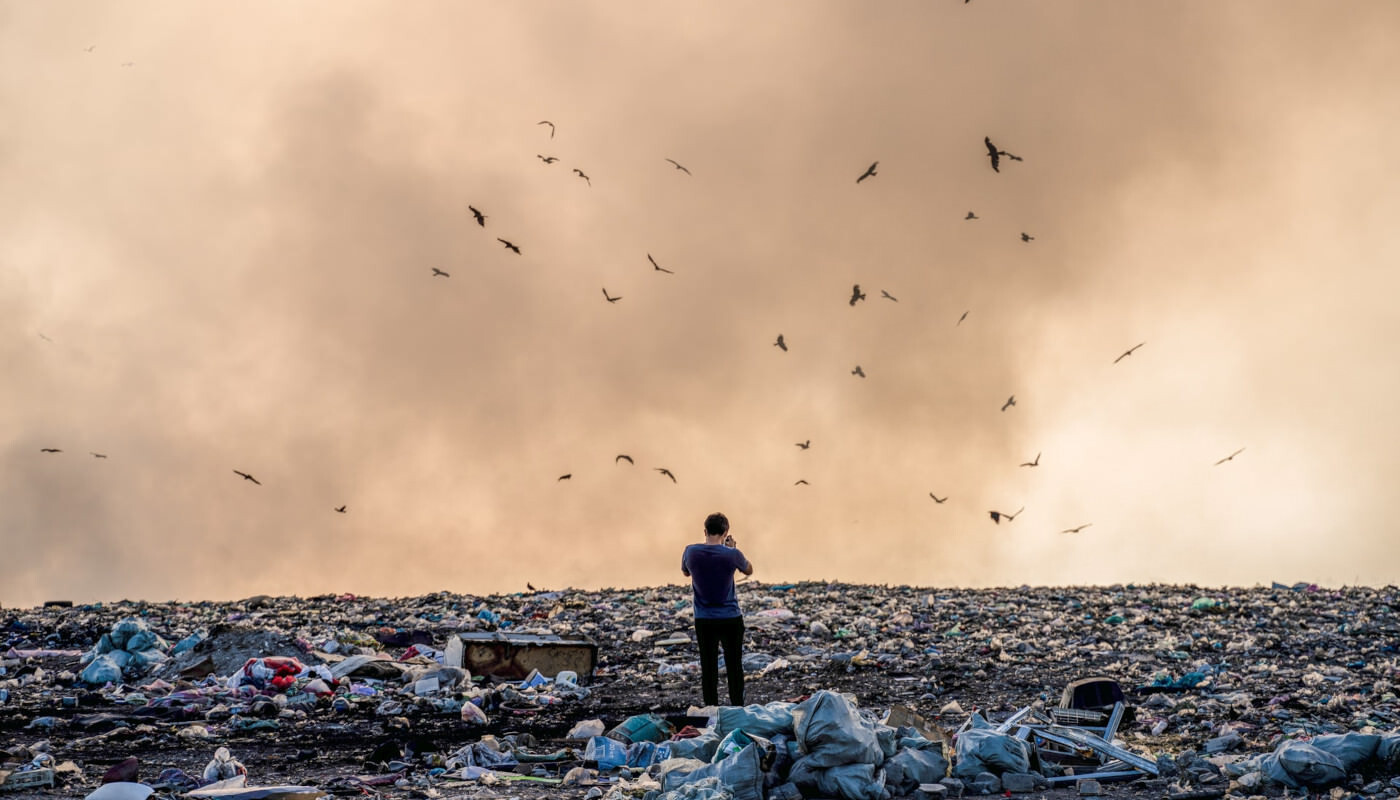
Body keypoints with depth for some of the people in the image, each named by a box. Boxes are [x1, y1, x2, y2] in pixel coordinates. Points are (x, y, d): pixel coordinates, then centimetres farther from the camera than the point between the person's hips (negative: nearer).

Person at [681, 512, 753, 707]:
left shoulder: (691, 552, -7)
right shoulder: (732, 554, -13)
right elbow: (749, 570, 8)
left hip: (704, 620, 1)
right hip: (731, 619, -1)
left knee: (708, 668, 7)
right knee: (734, 667, 9)